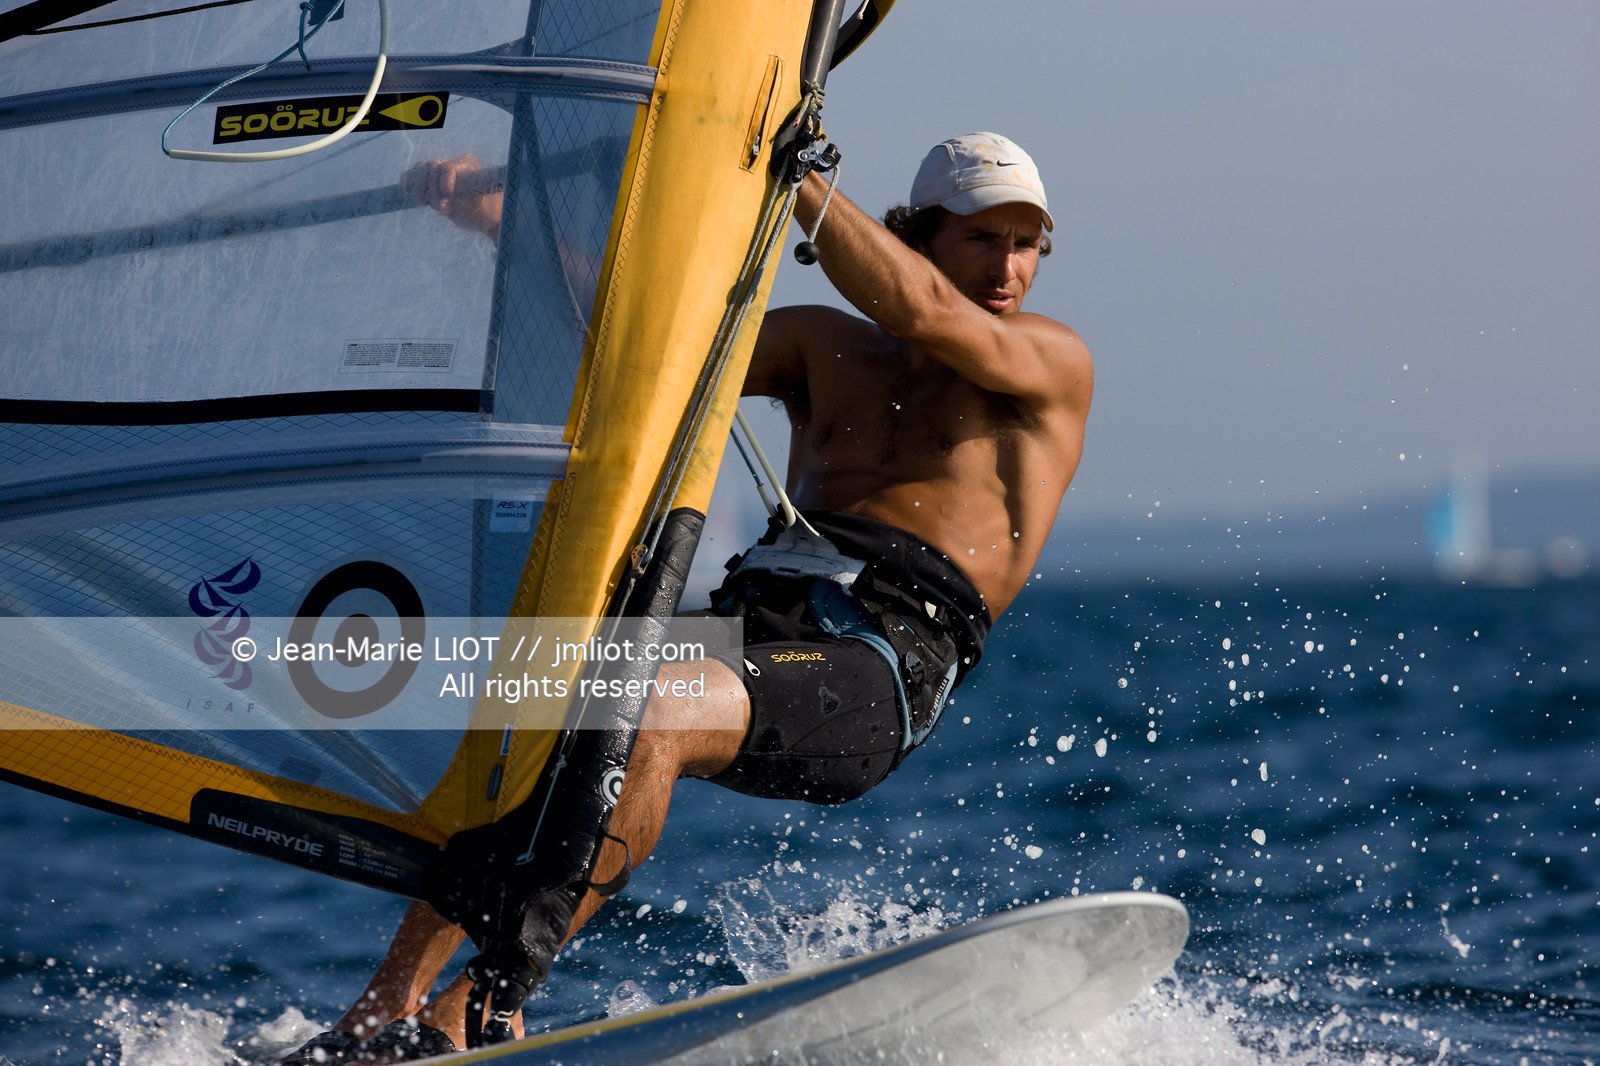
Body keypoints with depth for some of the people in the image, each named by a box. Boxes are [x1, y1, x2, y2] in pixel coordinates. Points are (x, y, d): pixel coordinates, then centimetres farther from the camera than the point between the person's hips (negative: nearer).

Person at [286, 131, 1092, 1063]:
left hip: (881, 665, -6)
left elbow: (922, 313, -9)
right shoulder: (827, 349, 26)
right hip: (758, 613, 6)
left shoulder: (1055, 361, 11)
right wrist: (504, 220, 11)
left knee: (649, 716, -33)